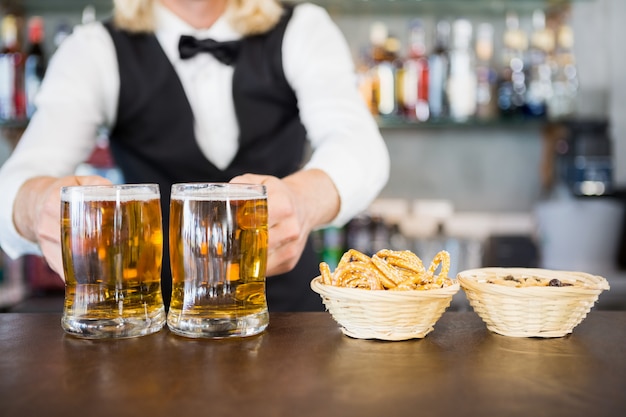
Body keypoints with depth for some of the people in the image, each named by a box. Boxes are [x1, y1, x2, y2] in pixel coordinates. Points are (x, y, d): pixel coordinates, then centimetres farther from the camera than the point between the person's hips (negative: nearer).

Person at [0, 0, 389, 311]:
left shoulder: (305, 31, -2)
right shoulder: (94, 51, -4)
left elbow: (360, 145, -21)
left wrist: (300, 200, -45)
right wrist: (38, 203, -43)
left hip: (290, 303, 0)